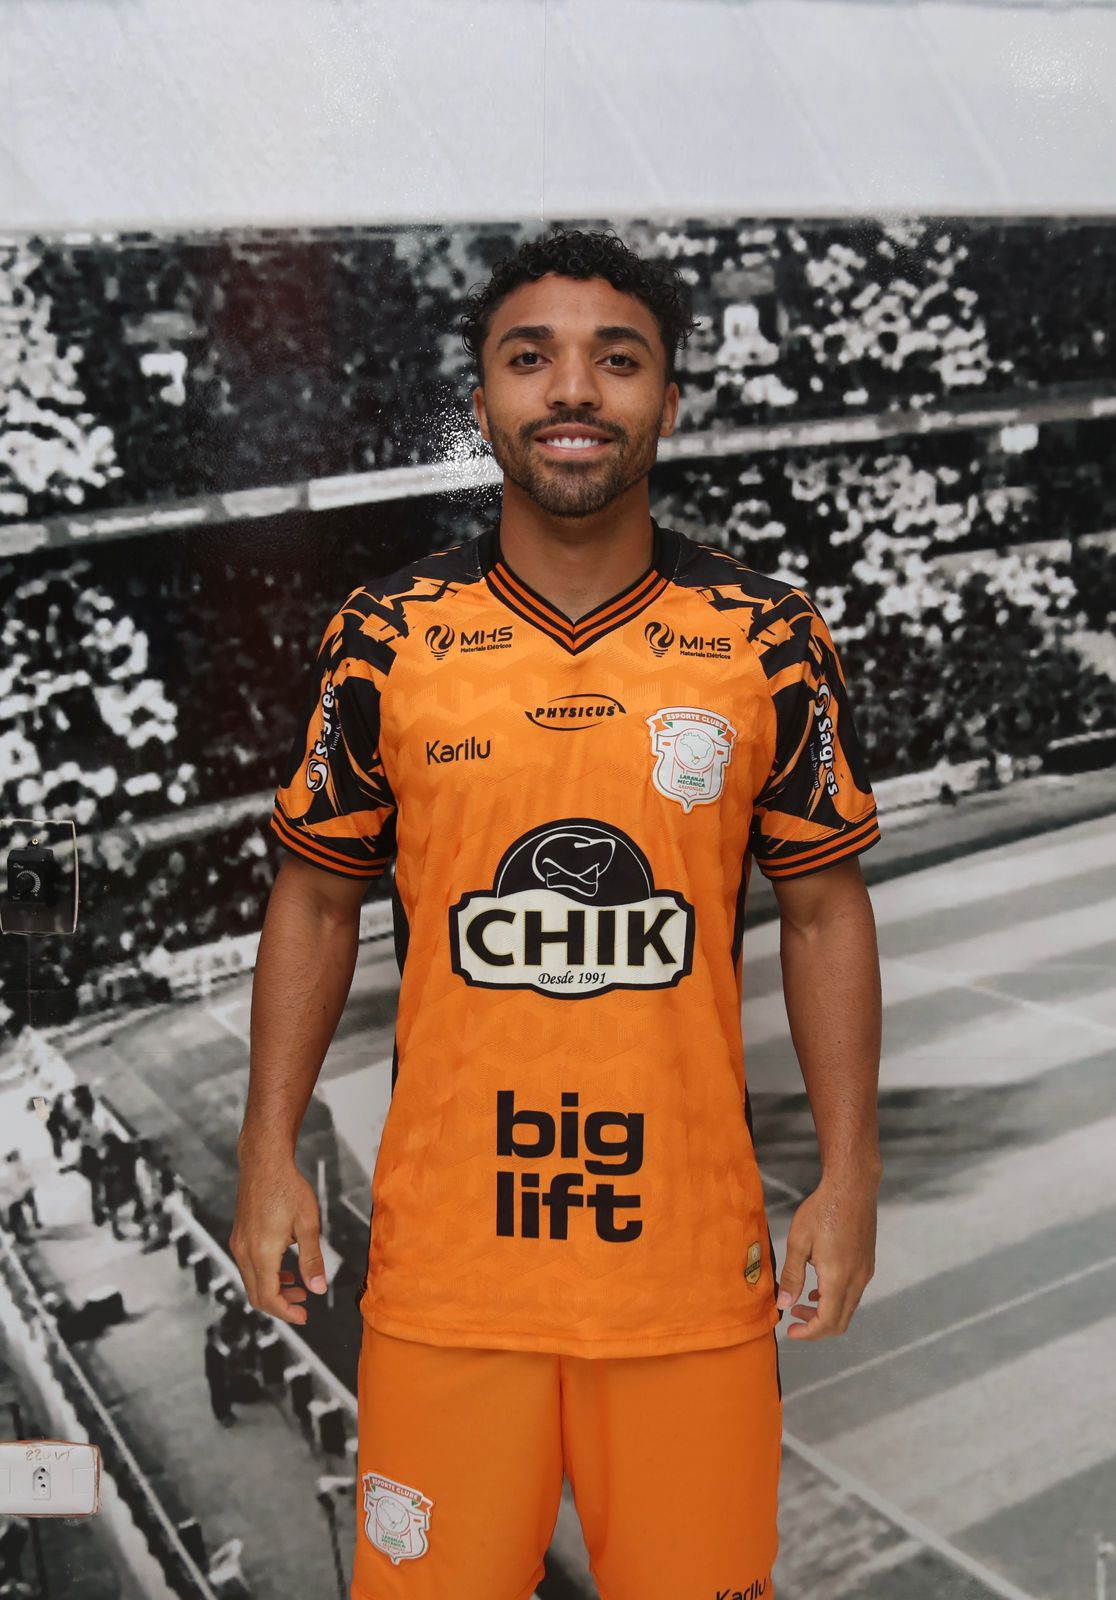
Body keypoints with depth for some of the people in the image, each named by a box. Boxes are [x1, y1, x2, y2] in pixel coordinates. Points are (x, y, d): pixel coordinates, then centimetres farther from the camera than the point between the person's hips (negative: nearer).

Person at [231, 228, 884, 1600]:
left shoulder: (770, 639, -2)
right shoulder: (383, 638, -2)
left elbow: (824, 911, 3)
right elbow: (316, 899, 6)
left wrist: (850, 1178, -1)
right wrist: (269, 1155, 1)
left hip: (695, 1254, 0)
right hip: (443, 1257, 0)